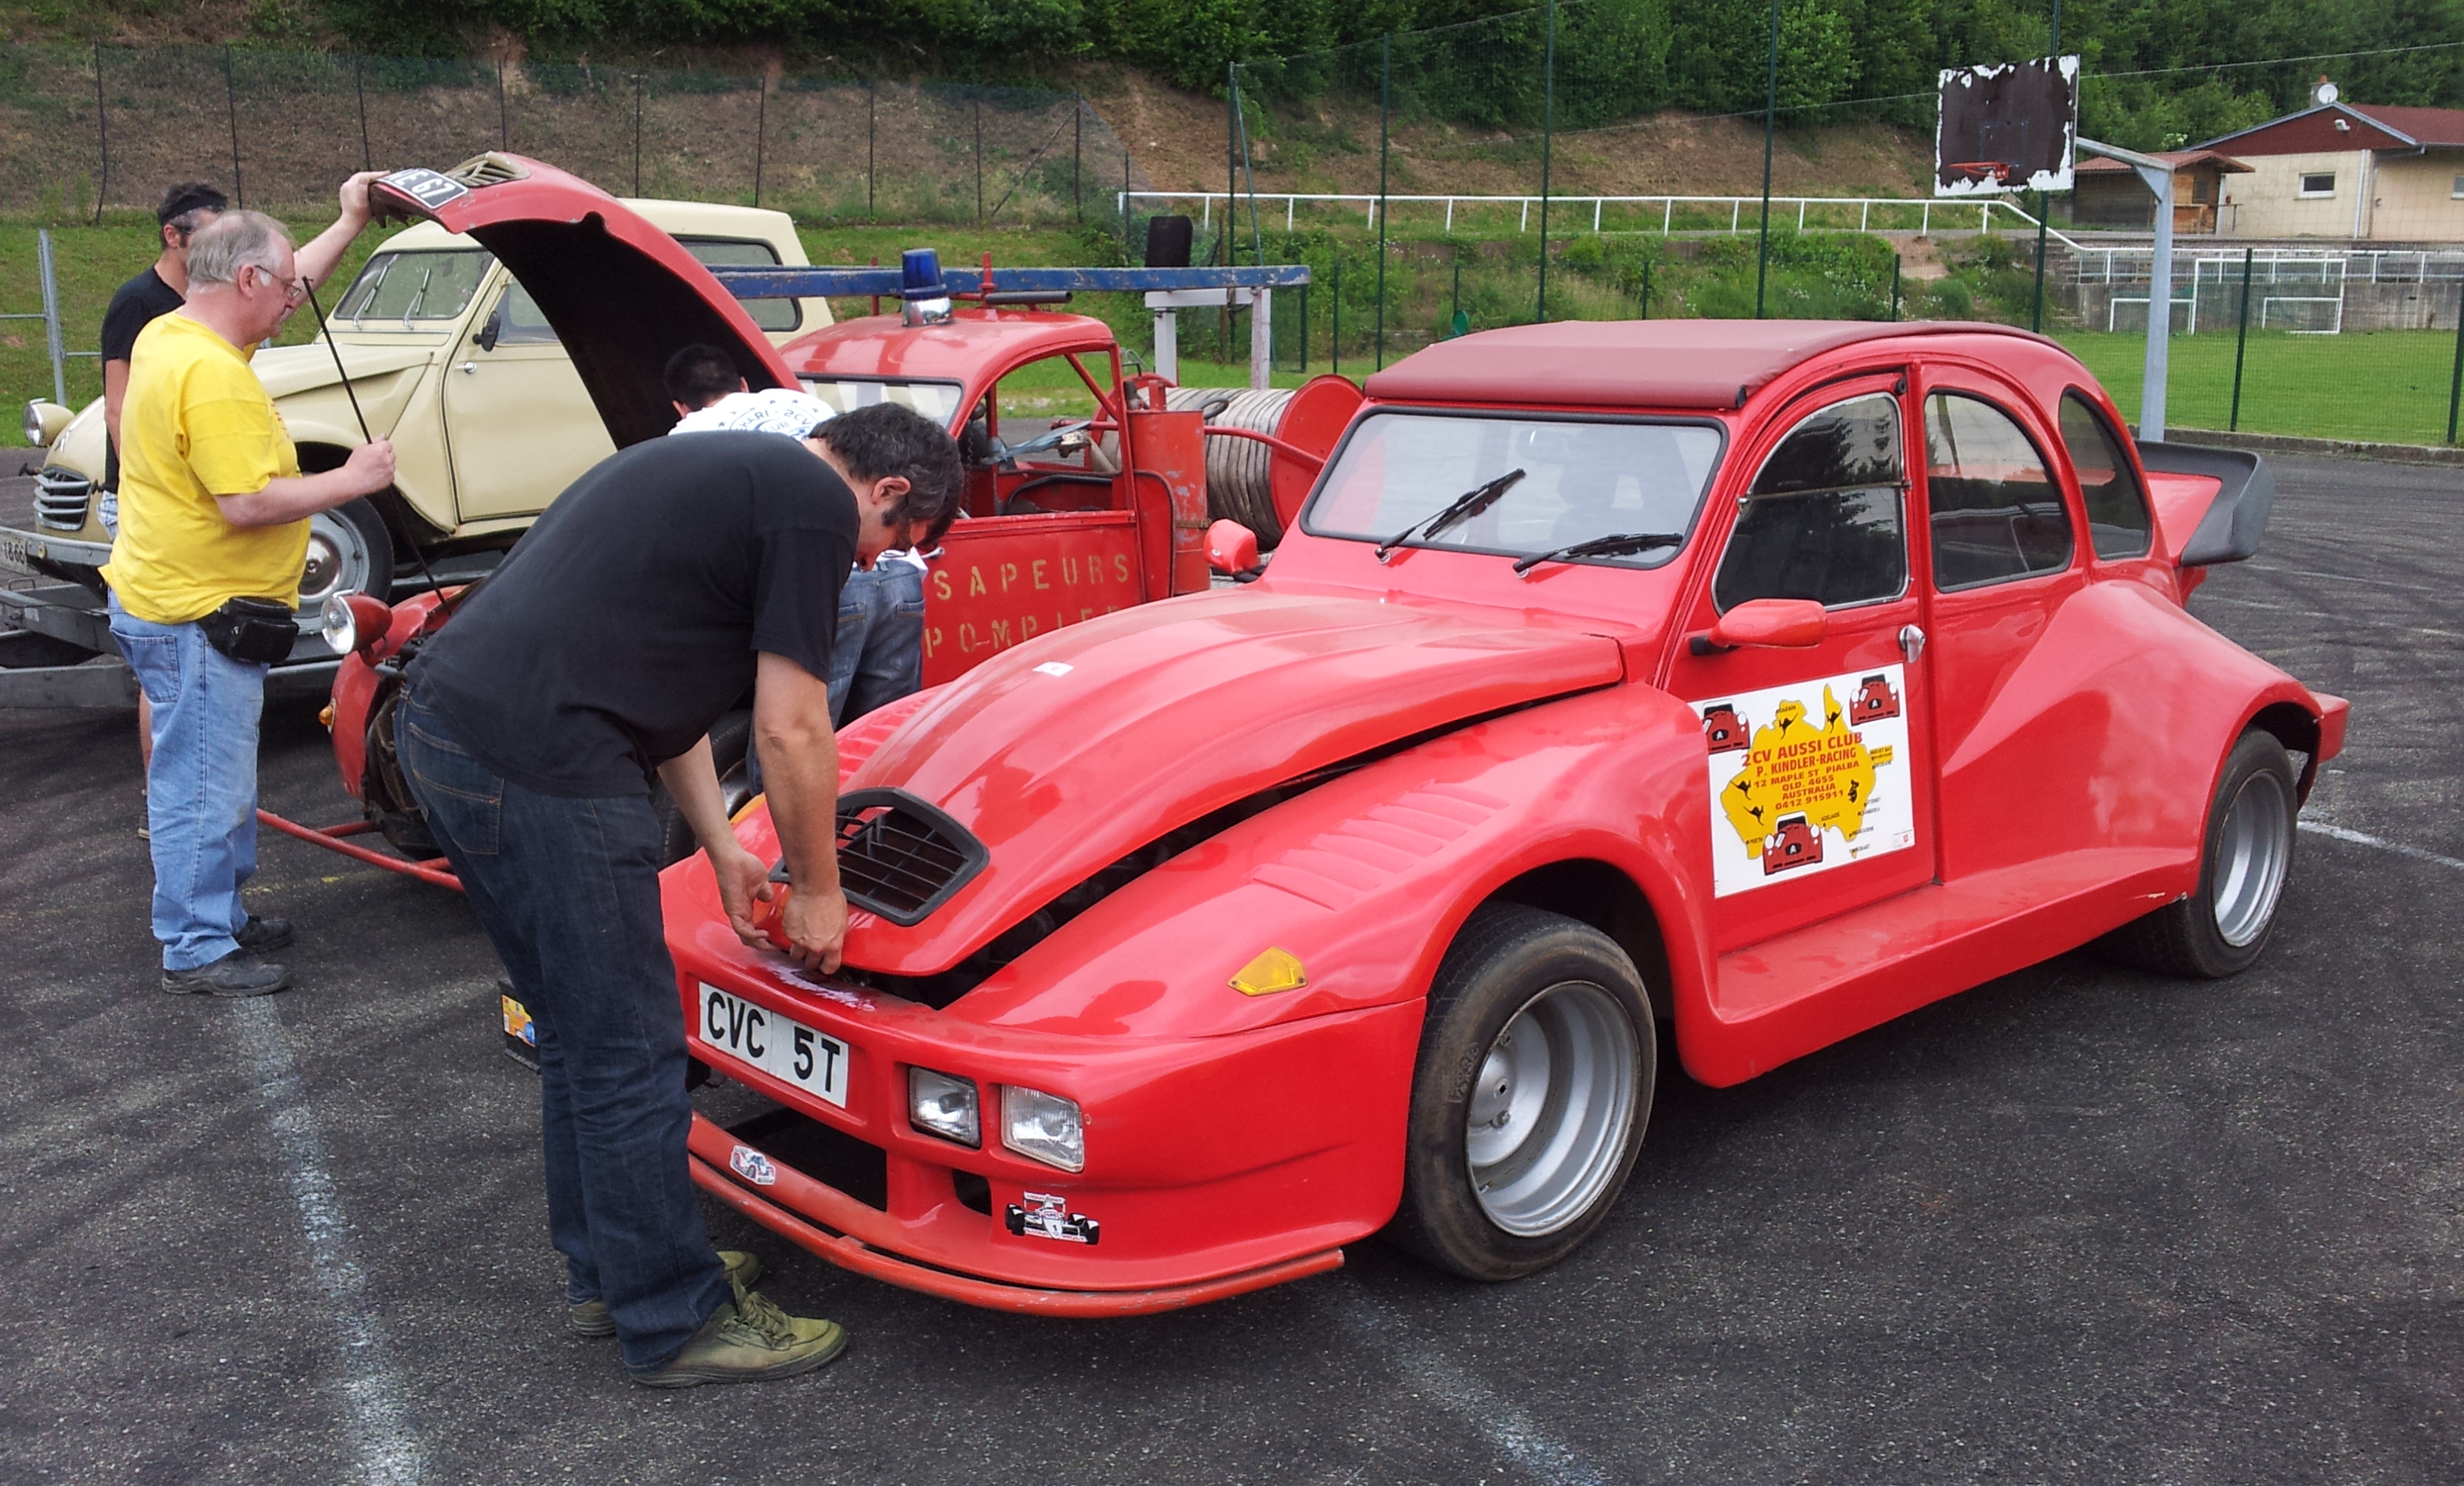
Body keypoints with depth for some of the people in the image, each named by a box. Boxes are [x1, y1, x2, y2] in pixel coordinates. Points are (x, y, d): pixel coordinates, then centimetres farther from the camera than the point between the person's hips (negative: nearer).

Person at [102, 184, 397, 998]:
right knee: (205, 790, -1)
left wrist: (351, 223, 24)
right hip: (198, 618, -11)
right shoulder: (214, 377, -24)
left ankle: (220, 915, 33)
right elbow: (248, 503, -27)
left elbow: (287, 287, 23)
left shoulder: (171, 335, 9)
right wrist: (351, 480, -18)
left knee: (216, 780, 21)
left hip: (169, 600, 11)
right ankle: (197, 950, 8)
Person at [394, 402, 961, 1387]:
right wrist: (818, 892, 6)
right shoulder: (816, 503, -6)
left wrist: (721, 846, 26)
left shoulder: (723, 468, 24)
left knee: (579, 1036, 21)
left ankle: (603, 1272, 35)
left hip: (443, 727, 10)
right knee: (630, 1056, 2)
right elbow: (789, 728, -7)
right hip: (539, 767, -10)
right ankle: (676, 1324, 15)